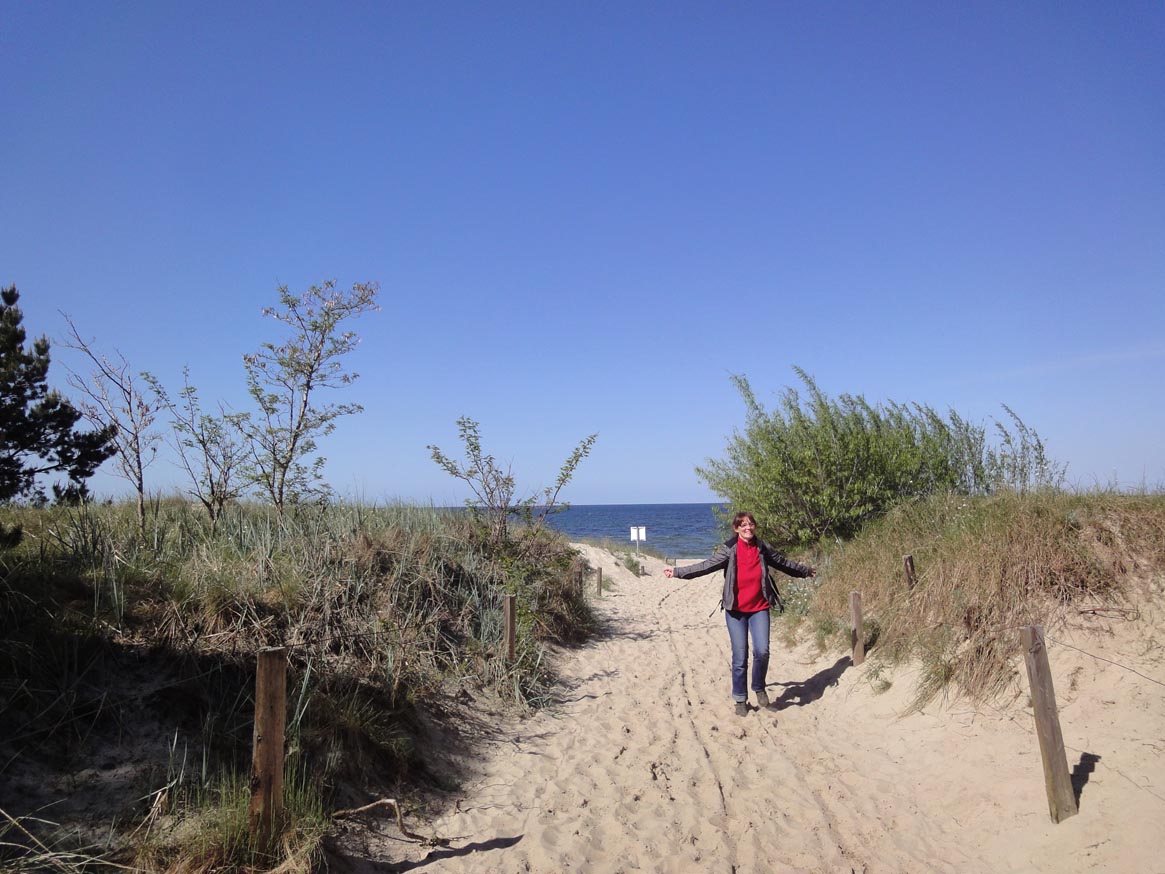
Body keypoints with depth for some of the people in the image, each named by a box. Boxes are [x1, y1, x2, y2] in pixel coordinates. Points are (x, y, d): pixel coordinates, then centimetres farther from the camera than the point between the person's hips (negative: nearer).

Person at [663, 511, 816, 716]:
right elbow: (707, 566, -13)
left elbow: (783, 562, 19)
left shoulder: (763, 548, 4)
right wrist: (678, 572, -21)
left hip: (759, 609, 2)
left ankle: (759, 688, 15)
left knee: (762, 651, -13)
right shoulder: (729, 550, -6)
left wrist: (806, 570, 32)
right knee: (740, 658, 2)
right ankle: (740, 700, 20)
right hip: (735, 610, -2)